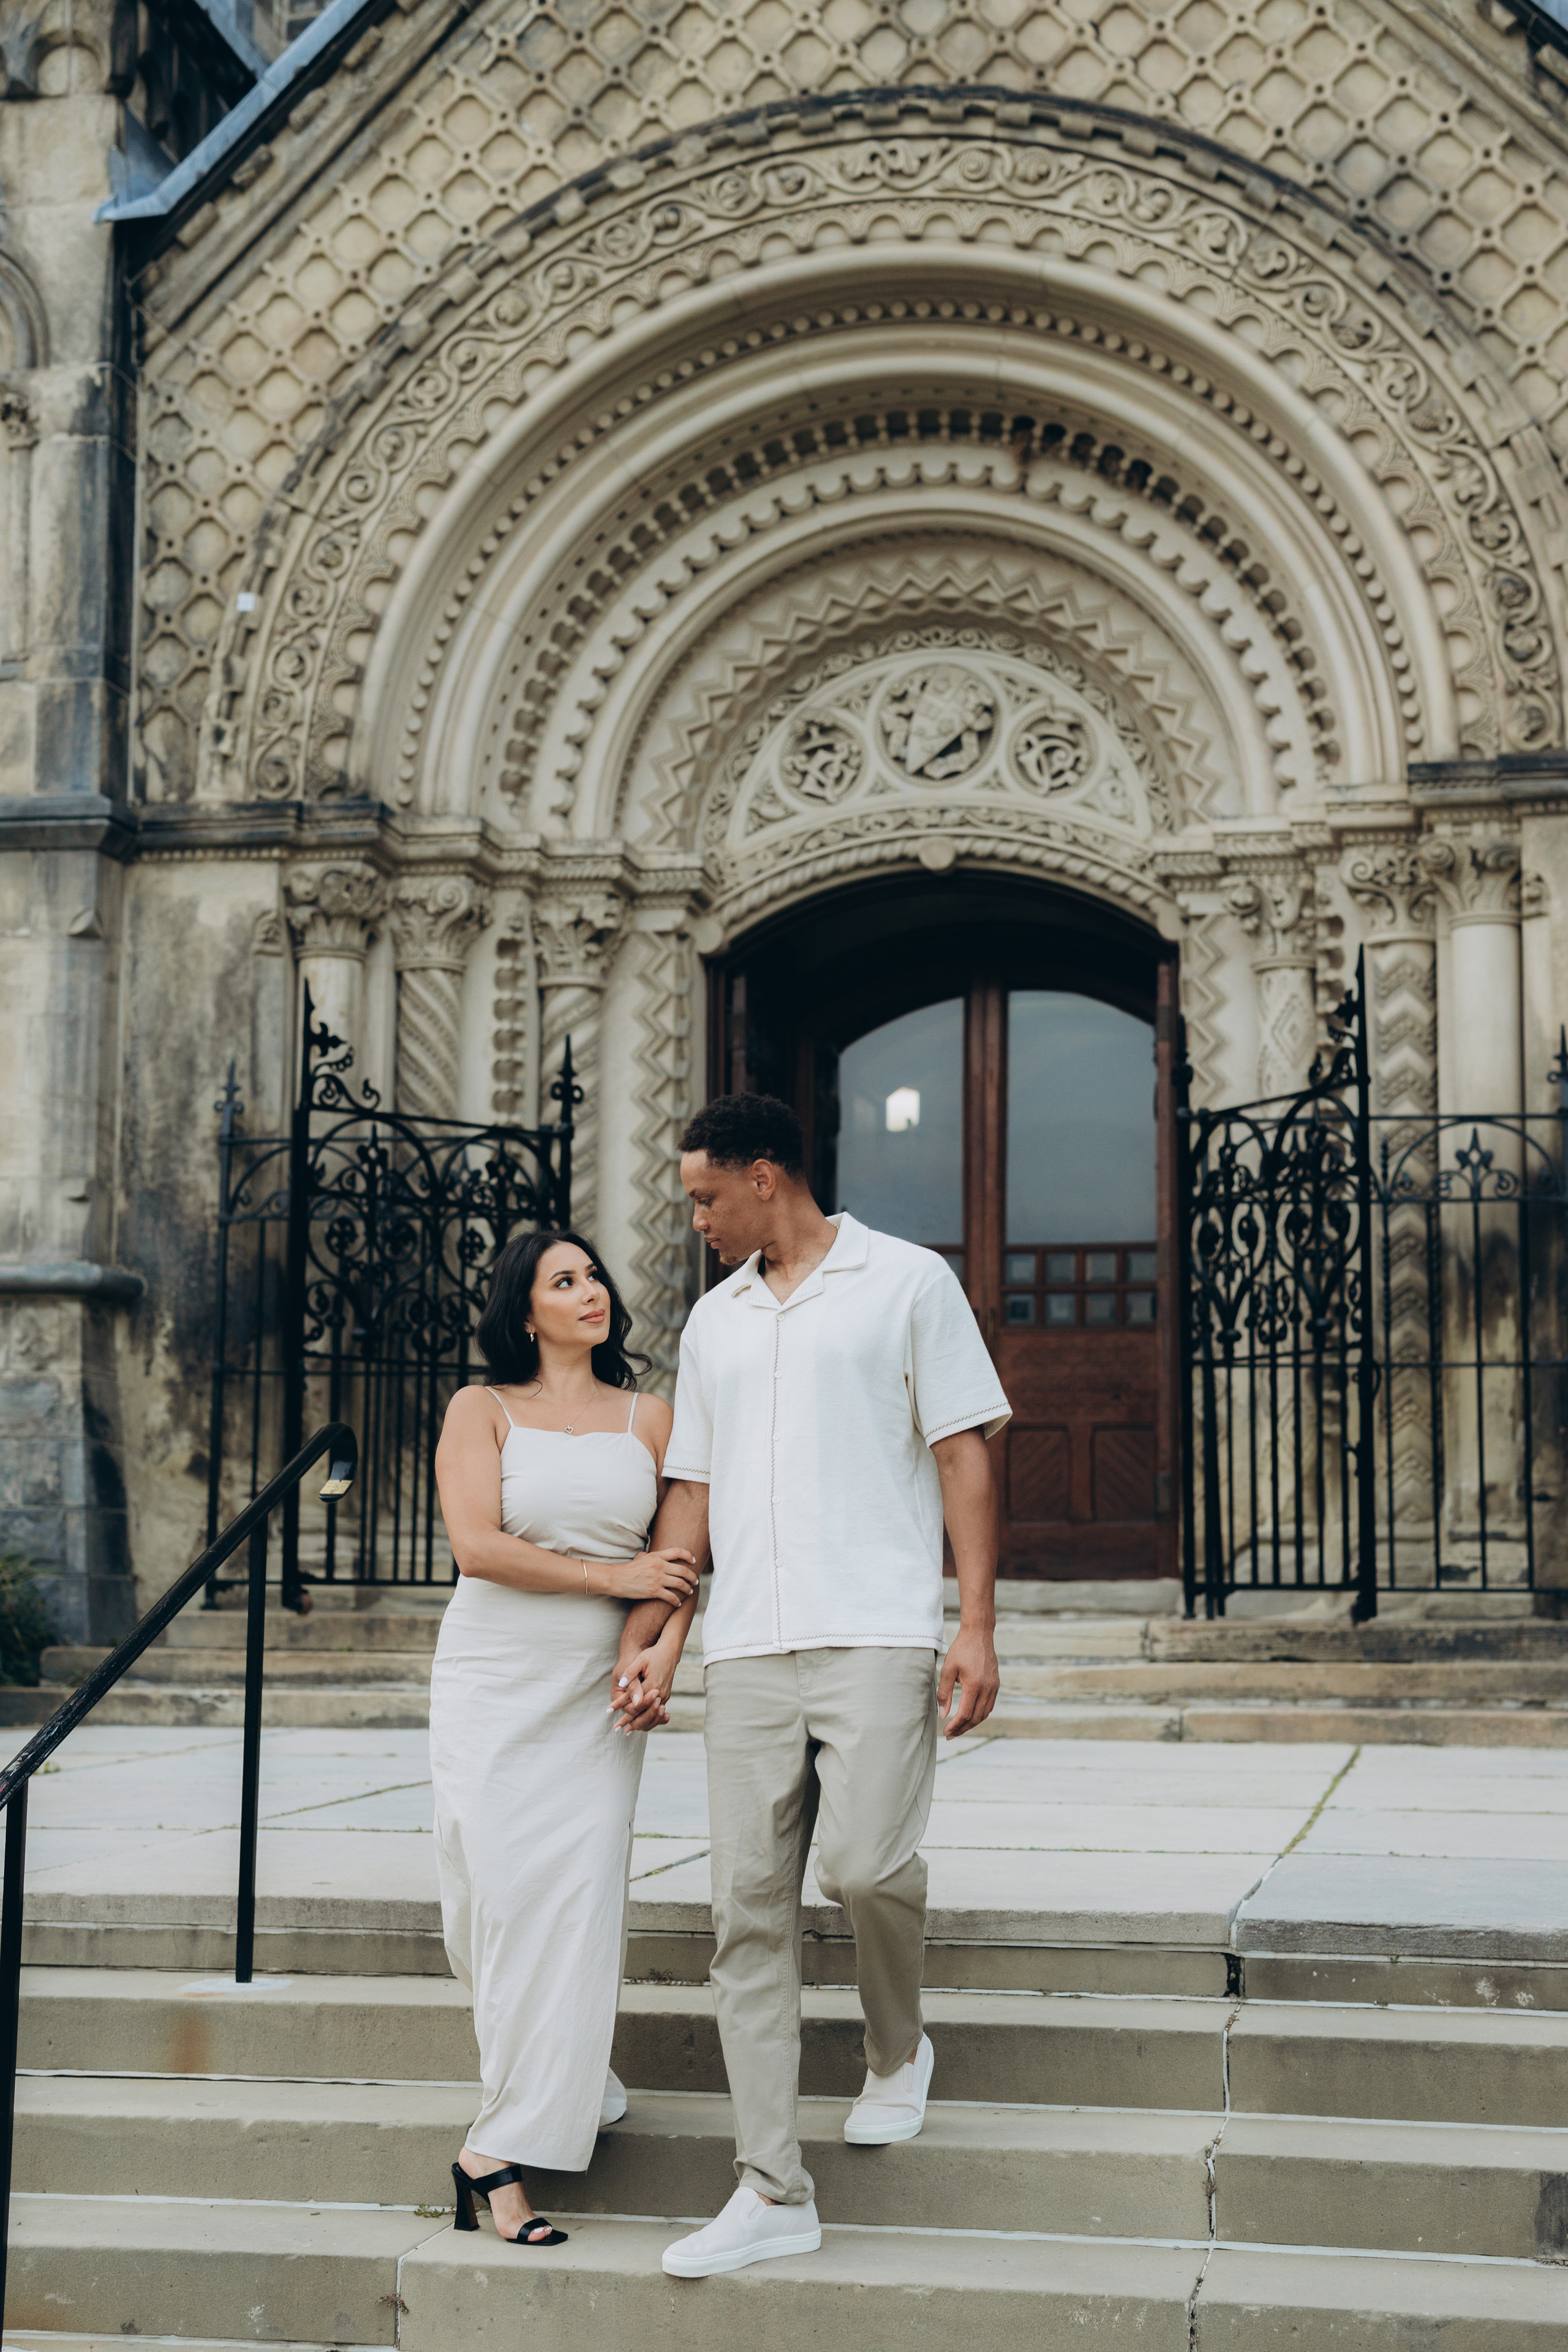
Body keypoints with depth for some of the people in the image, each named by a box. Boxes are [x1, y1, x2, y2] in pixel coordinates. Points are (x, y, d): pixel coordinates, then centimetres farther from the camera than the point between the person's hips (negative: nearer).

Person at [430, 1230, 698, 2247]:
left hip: (599, 1691, 1)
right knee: (501, 1892, -7)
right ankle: (568, 2083, 16)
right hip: (494, 1679, -1)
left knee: (577, 1903, -10)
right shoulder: (482, 1411, 5)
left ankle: (503, 2152, -5)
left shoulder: (648, 1418, 12)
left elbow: (679, 1560, 10)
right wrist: (611, 1576, -10)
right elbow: (477, 1545, -7)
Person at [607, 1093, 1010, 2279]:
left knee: (866, 1864, -18)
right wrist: (657, 1633, 9)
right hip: (748, 1648, 5)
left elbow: (965, 1456, 0)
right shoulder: (715, 1319, 19)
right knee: (749, 1909, 0)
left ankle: (898, 2051, 15)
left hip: (878, 1636, -5)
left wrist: (979, 1627, -8)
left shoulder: (907, 1283, 4)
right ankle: (774, 2192, 5)